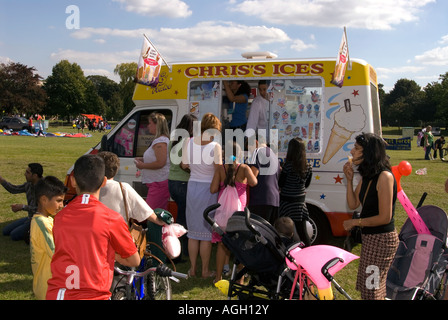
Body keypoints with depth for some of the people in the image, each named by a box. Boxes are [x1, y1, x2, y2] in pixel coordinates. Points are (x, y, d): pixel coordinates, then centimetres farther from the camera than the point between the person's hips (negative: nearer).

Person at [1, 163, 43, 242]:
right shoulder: (29, 184, 0)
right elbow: (13, 189, 15)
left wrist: (23, 207, -25)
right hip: (30, 218, 9)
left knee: (14, 235, -19)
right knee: (5, 231, 13)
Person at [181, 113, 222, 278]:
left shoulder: (188, 142, -5)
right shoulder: (215, 146, -16)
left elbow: (184, 165, 5)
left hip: (192, 187, 4)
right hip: (209, 189, -4)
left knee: (193, 231, 14)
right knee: (206, 231, 7)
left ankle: (192, 268, 21)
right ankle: (205, 270, 16)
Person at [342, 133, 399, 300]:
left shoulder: (384, 177, -22)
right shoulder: (367, 176, 5)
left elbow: (385, 217, -23)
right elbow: (353, 204, 8)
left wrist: (355, 222, -13)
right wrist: (349, 179, -4)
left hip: (382, 239, -9)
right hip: (369, 237, 9)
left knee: (372, 290, 0)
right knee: (366, 287, 20)